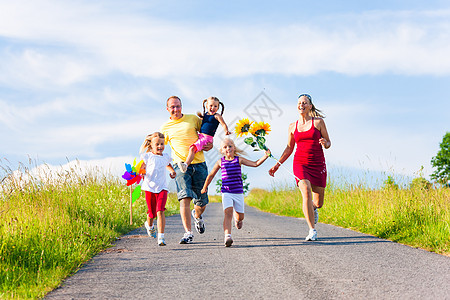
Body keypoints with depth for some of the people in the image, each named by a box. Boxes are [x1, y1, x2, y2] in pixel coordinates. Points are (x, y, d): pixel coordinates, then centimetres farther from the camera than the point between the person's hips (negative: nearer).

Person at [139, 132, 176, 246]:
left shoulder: (166, 157, 10)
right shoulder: (147, 156, -1)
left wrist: (172, 171, 17)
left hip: (162, 188, 1)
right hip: (149, 188, -1)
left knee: (160, 211, -16)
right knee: (152, 213, 10)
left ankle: (161, 237, -19)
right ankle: (149, 225, 46)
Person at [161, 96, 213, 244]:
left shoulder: (193, 119, 8)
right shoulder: (165, 127, 9)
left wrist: (210, 144, 2)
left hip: (199, 164, 1)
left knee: (202, 202, 6)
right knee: (185, 198, -20)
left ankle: (197, 215, 43)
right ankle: (188, 233, -21)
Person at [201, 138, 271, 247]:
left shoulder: (239, 160, 2)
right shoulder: (220, 162, 4)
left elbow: (255, 164, -4)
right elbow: (211, 175, 17)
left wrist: (265, 156, -16)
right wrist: (204, 188, 25)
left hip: (238, 192, 1)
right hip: (226, 192, -1)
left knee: (240, 216, 9)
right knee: (228, 213, -22)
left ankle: (237, 218, 48)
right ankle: (227, 236, -32)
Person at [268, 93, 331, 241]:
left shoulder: (318, 122, 3)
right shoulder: (293, 127, 10)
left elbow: (328, 142, 8)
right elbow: (289, 148, 19)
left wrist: (325, 144, -16)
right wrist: (277, 164, 12)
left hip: (318, 164, 0)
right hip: (300, 163, 0)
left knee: (318, 202, 3)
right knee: (306, 193, -24)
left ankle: (313, 208, 43)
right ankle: (312, 230, -19)